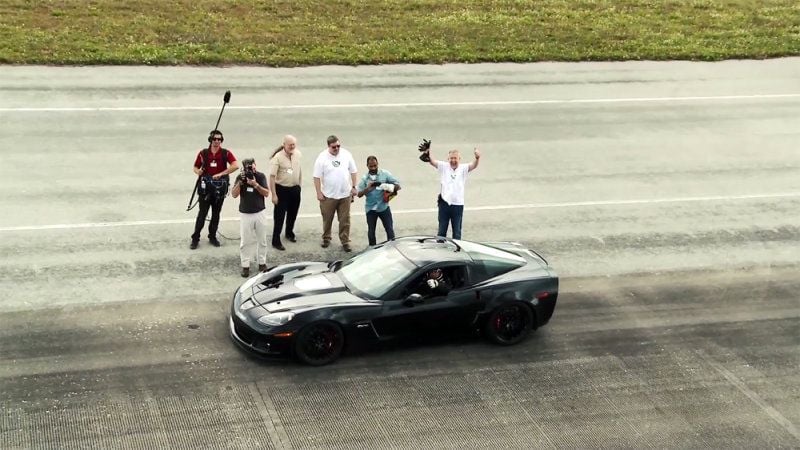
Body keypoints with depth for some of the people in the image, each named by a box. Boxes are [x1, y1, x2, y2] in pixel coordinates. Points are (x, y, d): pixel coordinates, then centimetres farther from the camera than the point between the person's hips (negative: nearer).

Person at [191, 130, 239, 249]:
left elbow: (236, 165, -20)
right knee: (202, 213, 0)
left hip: (220, 187, 1)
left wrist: (220, 174, -23)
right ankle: (195, 238, 8)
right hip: (206, 187, -1)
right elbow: (195, 167, 7)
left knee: (216, 214, 11)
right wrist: (198, 171, -18)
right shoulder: (203, 153, -2)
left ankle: (212, 237, 25)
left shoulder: (226, 153, -6)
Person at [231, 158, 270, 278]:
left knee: (262, 240, 9)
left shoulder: (261, 176, -5)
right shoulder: (240, 177, -4)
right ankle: (245, 265, 7)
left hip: (260, 213, 1)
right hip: (245, 214, 0)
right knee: (246, 241, 1)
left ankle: (262, 263, 22)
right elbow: (234, 195, -11)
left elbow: (266, 193, -11)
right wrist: (240, 182, -24)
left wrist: (256, 184, -24)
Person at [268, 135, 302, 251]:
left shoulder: (298, 154, -2)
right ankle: (276, 241, 7)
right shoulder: (277, 157, -20)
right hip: (282, 189, -6)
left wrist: (299, 185, 15)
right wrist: (274, 194, -21)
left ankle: (289, 233, 43)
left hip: (295, 189, 6)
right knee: (279, 216, -1)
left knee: (293, 214, 20)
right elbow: (272, 176, -20)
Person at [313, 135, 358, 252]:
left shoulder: (346, 154, 0)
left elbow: (353, 172, 9)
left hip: (345, 194, 2)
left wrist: (353, 187, 5)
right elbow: (317, 177, -7)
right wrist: (319, 193, -9)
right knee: (327, 219, 10)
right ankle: (326, 239, 29)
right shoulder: (322, 158, -9)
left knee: (345, 220, 5)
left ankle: (345, 241, 14)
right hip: (328, 195, -2)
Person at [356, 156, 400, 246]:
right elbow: (359, 194, -3)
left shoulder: (385, 174, -2)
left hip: (384, 207, -1)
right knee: (371, 231, 9)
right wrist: (368, 188, -21)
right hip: (371, 208, 1)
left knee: (389, 229, 1)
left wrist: (390, 187, -26)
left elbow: (397, 185, -5)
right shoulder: (364, 178, 1)